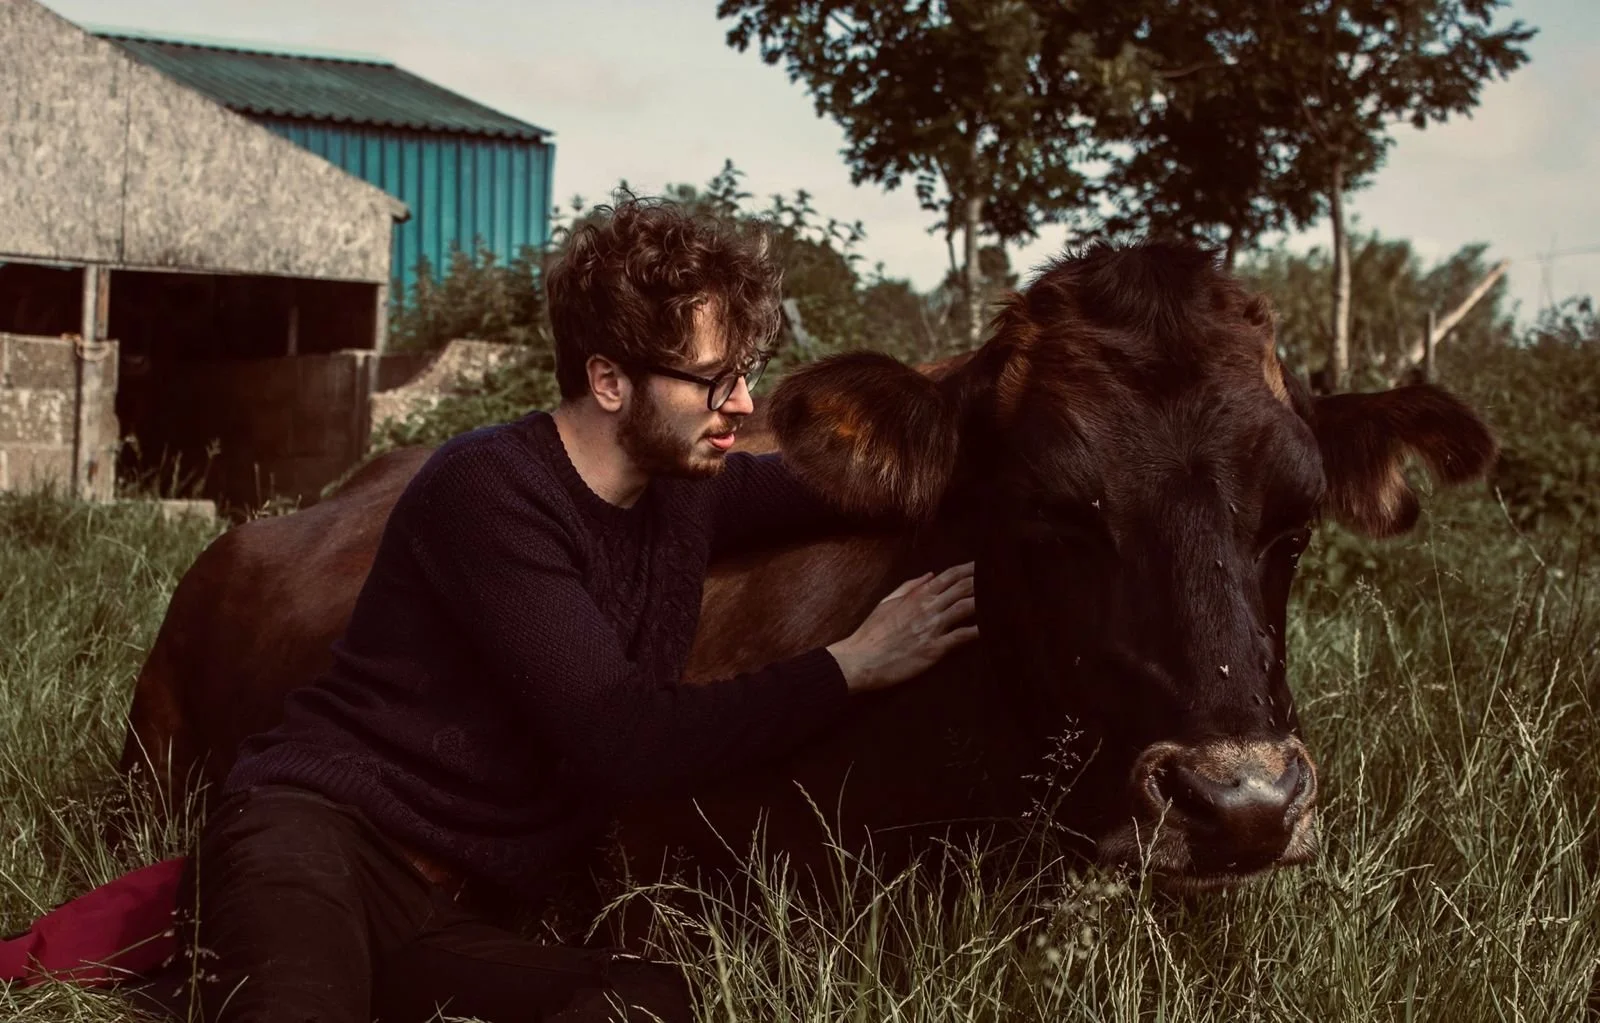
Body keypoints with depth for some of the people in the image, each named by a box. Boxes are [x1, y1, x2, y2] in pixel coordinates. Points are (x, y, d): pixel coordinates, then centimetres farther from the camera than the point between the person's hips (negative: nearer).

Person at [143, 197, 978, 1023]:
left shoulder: (686, 484, 11)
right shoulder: (490, 489, -11)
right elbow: (628, 743, -15)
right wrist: (851, 667, -9)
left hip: (449, 924, 9)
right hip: (316, 832, -9)